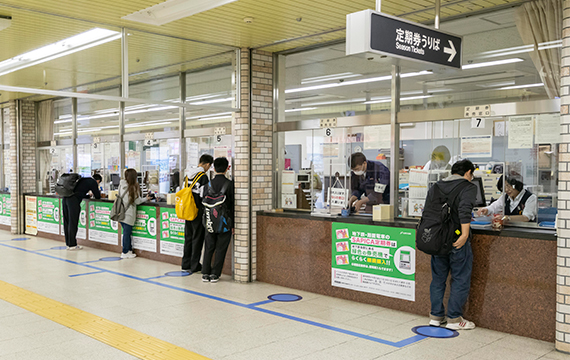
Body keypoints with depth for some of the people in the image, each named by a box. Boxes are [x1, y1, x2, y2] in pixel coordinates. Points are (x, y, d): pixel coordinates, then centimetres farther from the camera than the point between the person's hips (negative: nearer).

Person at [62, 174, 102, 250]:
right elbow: (97, 196, 8)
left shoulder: (83, 180, 28)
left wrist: (89, 195, 41)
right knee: (73, 223, -2)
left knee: (67, 222, 11)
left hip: (65, 198, 8)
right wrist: (98, 192, 28)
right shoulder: (93, 182, 4)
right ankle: (72, 245, 3)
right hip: (73, 201, -8)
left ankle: (68, 244, 19)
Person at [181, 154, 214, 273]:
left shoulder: (188, 175, 9)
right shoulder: (203, 176, -15)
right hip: (198, 211, -7)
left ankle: (186, 264, 20)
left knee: (188, 237, 14)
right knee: (197, 238, 2)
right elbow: (203, 196, -18)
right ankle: (194, 266, 7)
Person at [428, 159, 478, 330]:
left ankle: (436, 316, 20)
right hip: (457, 240, -6)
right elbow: (464, 210, -22)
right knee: (460, 279, 5)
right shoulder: (468, 187, -5)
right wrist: (465, 234, -25)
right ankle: (454, 318, 9)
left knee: (438, 278, 14)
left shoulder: (436, 186, 13)